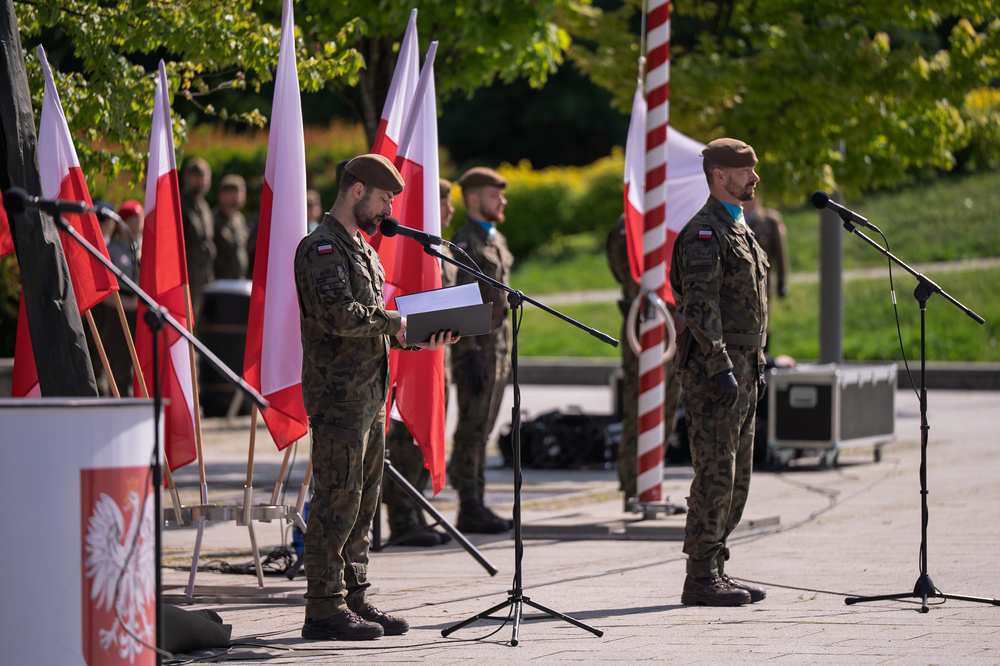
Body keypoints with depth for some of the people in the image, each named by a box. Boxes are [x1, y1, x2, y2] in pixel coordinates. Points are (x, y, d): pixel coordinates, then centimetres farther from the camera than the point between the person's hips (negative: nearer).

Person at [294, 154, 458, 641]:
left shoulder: (361, 249, 22)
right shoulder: (323, 248, -11)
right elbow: (340, 315, -23)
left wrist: (416, 340, 11)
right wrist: (394, 323, -11)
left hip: (369, 396, 10)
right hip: (338, 395, -10)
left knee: (361, 503, 12)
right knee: (337, 501, -8)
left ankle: (353, 599, 18)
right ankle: (324, 609, -6)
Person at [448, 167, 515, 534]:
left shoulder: (496, 239, 18)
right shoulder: (465, 242, -12)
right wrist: (471, 354, -21)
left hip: (497, 347, 9)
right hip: (476, 347, -9)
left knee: (482, 430, 12)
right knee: (472, 428, -6)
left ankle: (477, 506, 17)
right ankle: (469, 510, -4)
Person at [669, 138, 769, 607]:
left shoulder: (738, 230, 19)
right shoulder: (704, 233, -13)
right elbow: (700, 308, -21)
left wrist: (755, 366, 21)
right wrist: (721, 371, -25)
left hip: (740, 369, 10)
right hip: (713, 370, -10)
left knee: (736, 477, 11)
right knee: (715, 475, -9)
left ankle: (716, 571, 16)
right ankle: (701, 579, -6)